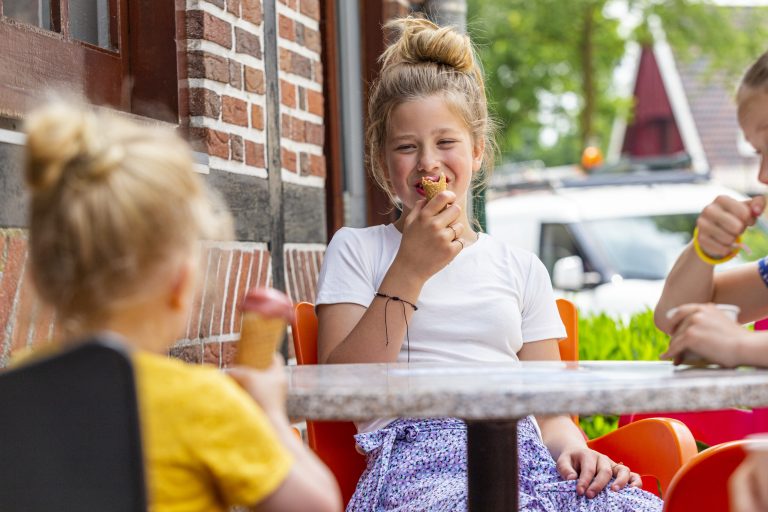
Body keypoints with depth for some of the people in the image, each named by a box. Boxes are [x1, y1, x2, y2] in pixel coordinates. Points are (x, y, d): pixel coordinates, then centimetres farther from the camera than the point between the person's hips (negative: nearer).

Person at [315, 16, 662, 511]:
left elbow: (549, 409, 17)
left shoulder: (522, 267, 21)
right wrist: (409, 271, -6)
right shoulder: (357, 249, 13)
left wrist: (574, 449, -8)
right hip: (418, 457, -4)